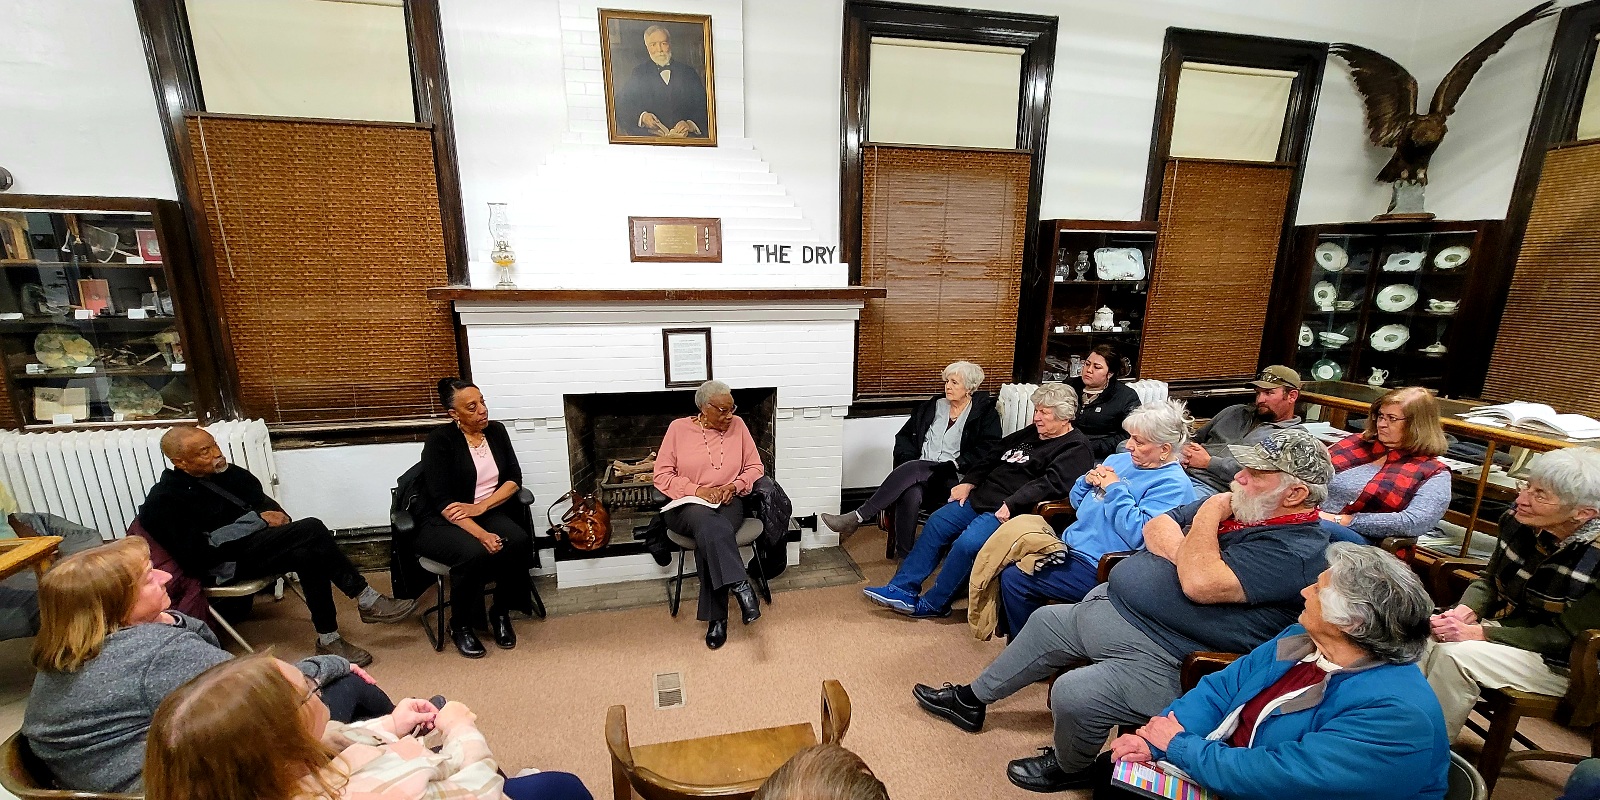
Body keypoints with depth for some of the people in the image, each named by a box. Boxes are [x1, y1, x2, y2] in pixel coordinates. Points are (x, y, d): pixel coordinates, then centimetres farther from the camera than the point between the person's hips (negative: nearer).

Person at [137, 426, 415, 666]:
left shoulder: (226, 472, 11)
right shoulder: (162, 502, -9)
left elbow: (263, 501, 19)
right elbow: (197, 552, -17)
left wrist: (276, 516, -4)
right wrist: (256, 520, -17)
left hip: (260, 542, 7)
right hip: (228, 564, -7)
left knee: (310, 554, -25)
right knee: (312, 530, -28)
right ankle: (368, 601, -21)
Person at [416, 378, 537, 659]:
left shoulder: (496, 431, 3)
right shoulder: (439, 440, -12)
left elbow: (514, 479, 0)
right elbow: (442, 502, -19)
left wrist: (481, 507, -17)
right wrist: (481, 534, -30)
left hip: (489, 512, 4)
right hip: (442, 522, -4)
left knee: (519, 541, -27)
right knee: (474, 553, -34)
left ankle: (501, 613, -4)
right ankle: (460, 625, -7)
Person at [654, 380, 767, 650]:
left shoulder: (737, 426, 7)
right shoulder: (679, 428, 1)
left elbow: (755, 468, 9)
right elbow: (662, 475, -2)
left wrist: (734, 486, -10)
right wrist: (697, 490, -16)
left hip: (728, 503, 1)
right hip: (687, 505, -1)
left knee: (709, 537, -32)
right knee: (707, 522, -38)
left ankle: (716, 617, -24)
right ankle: (741, 587, -40)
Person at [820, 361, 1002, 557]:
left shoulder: (986, 414, 10)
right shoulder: (933, 406, 21)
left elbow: (987, 450, -3)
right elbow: (904, 436, 19)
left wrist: (955, 463, -12)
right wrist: (908, 460, 0)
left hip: (952, 478, -3)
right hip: (920, 474, 3)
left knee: (912, 468, -34)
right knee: (911, 493, -35)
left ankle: (857, 518, -31)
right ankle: (904, 556, -30)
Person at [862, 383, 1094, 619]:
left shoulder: (1075, 448, -5)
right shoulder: (1031, 433, 21)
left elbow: (1053, 482, -21)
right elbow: (994, 457, 25)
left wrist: (1012, 504, -27)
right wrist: (969, 482, 12)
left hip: (1012, 511, -9)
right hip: (981, 498, 9)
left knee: (967, 543, -27)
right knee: (936, 523, -1)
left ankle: (934, 604, -7)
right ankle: (903, 588, 2)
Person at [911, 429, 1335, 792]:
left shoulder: (1297, 552, -21)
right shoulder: (1236, 503, 6)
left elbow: (1200, 584, -33)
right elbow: (1157, 527, 7)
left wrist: (1209, 514, -20)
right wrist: (1185, 554, -15)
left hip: (1160, 660, -9)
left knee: (1073, 693, -23)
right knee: (1045, 622, 15)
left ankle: (1069, 767, 15)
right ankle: (971, 700, 34)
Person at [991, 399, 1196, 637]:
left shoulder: (1173, 484, -12)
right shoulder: (1120, 460, 12)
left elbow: (1139, 535, -25)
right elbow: (1076, 502, 19)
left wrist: (1115, 489, -18)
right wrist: (1088, 481, -2)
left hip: (1095, 565, -9)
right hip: (1070, 544, 9)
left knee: (1014, 578, -18)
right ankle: (1009, 633, 18)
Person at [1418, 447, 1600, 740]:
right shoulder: (1520, 519, -7)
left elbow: (1563, 637, -17)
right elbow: (1490, 580, 7)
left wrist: (1477, 633, -25)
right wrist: (1464, 612, -12)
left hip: (1560, 663, -5)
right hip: (1503, 623, 5)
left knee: (1455, 655, -28)